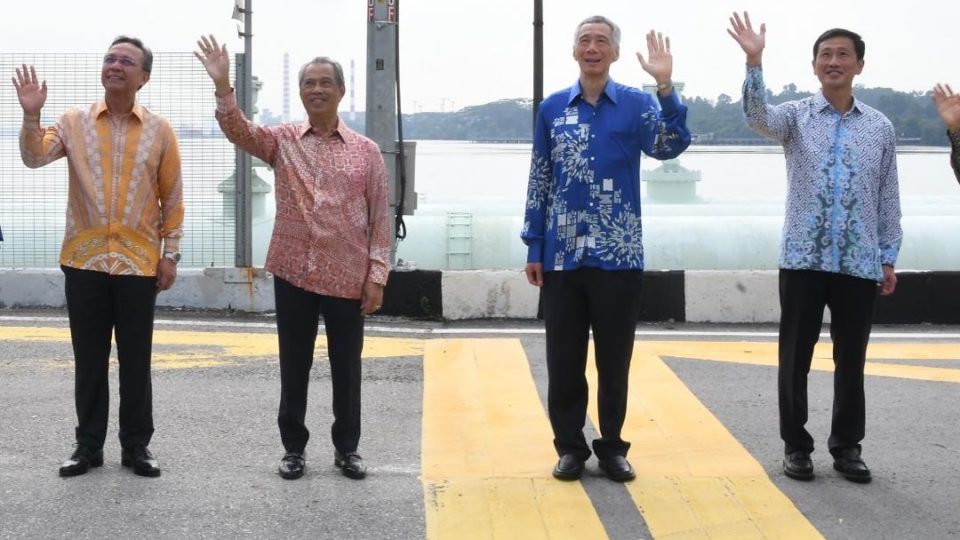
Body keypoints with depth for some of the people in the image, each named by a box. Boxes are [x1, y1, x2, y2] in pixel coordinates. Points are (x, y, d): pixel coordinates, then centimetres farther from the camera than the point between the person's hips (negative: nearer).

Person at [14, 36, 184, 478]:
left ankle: (136, 446, 18)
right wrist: (31, 115, -22)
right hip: (84, 261, 1)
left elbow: (172, 198, 4)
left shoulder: (160, 131, 3)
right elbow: (35, 158, -8)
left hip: (139, 263, -1)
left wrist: (170, 252, 0)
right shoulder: (74, 122, 5)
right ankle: (89, 445, 20)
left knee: (135, 361, 6)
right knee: (89, 359, 8)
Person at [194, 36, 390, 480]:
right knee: (294, 365, 9)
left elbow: (380, 218, 1)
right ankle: (293, 447, 23)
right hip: (293, 274, 1)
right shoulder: (282, 141, 4)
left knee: (346, 366, 8)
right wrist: (222, 85, -28)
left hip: (348, 278, 0)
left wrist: (377, 275, -4)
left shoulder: (366, 151, 2)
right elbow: (237, 130, -13)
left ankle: (347, 448, 23)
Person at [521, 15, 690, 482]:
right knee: (563, 359, 7)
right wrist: (534, 248, 5)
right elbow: (539, 182, 8)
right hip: (562, 256, 1)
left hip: (618, 255, -1)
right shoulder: (553, 108, 6)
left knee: (614, 358, 7)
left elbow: (670, 147, -17)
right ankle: (570, 445, 20)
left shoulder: (637, 104, 2)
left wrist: (665, 85, -28)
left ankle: (612, 446, 21)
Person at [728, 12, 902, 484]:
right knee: (796, 357, 5)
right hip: (803, 259, -1)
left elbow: (888, 198, 10)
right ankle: (796, 445, 17)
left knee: (851, 359, 8)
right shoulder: (796, 117, 2)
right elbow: (758, 116, -20)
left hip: (860, 263, 2)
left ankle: (847, 446, 21)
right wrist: (754, 62, -34)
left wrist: (889, 258, 7)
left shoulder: (880, 127, 8)